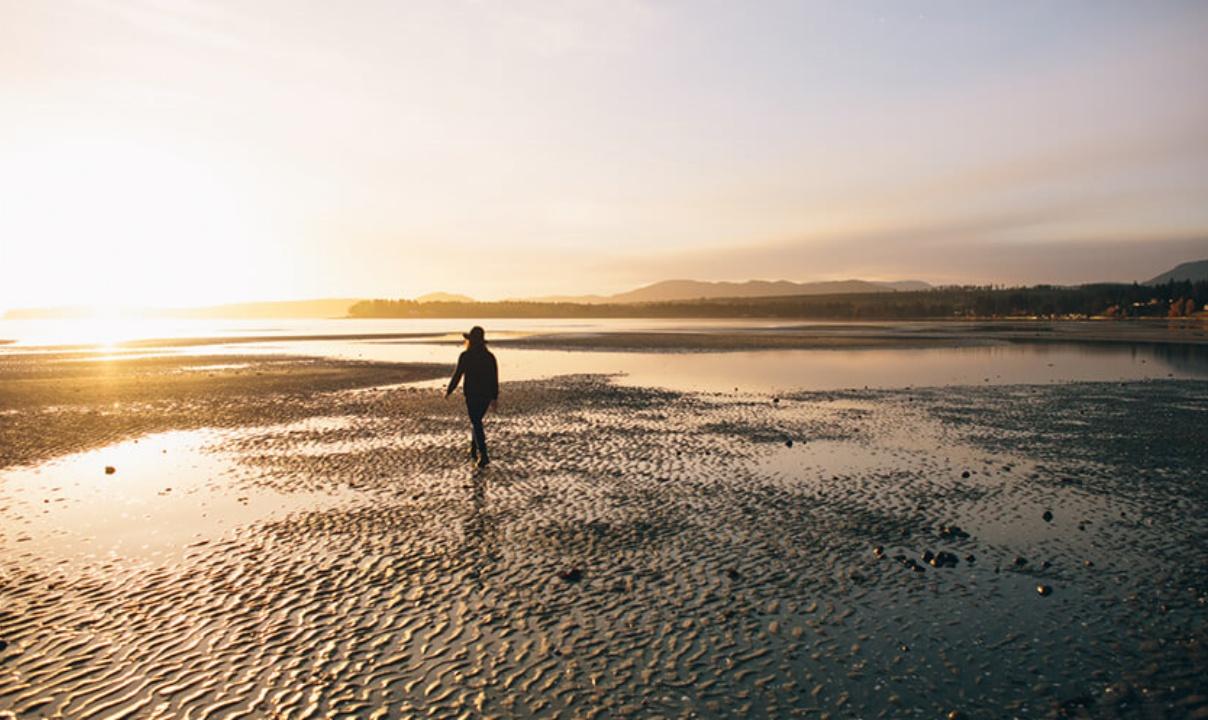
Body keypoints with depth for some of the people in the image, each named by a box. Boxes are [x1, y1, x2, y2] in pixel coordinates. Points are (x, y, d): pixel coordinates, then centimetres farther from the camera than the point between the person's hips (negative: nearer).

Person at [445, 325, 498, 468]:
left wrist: (448, 391, 7)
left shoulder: (465, 356, -8)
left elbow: (457, 375, -7)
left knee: (476, 424, -4)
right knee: (476, 421, 22)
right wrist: (495, 397, 9)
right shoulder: (489, 356, 5)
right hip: (487, 395, 5)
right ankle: (474, 451, 31)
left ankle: (483, 455, -14)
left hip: (472, 395, -5)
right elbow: (495, 378, 4)